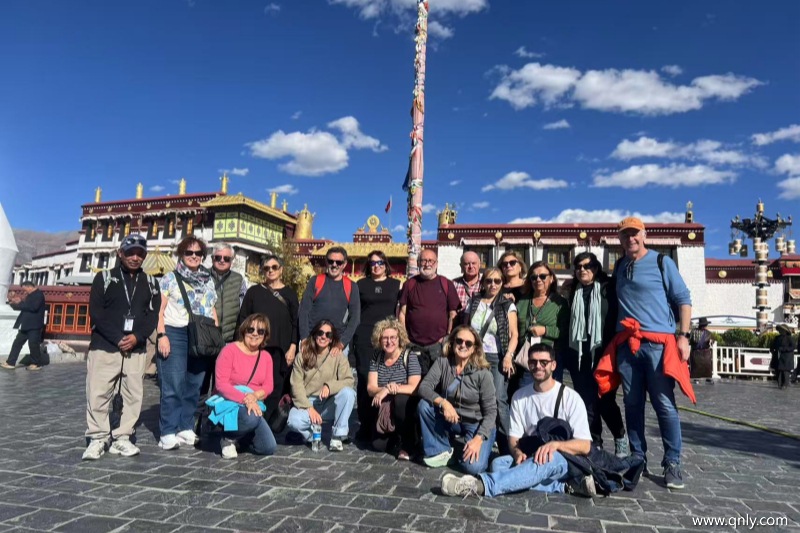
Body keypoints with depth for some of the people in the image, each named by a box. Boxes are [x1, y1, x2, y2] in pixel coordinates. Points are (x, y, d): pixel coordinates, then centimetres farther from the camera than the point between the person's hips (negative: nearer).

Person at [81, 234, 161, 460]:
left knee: (133, 394, 2)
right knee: (98, 394, -2)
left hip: (137, 349, 2)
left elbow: (153, 314, 6)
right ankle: (98, 439, 10)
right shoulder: (104, 278, 4)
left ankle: (122, 438, 12)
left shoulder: (150, 283, 11)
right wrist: (118, 339, -13)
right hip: (104, 346, -2)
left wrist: (137, 336, -12)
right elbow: (96, 312, -4)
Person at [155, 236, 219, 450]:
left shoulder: (208, 280, 16)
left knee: (194, 385, 7)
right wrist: (162, 335, -11)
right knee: (174, 385, -7)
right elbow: (161, 309, -1)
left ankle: (186, 429, 17)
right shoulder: (171, 278, 4)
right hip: (175, 334, -4)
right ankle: (168, 433, 0)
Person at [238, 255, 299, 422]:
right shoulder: (254, 291, 9)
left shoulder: (290, 293, 9)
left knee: (277, 388, 0)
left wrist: (293, 347, -3)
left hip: (281, 349, 0)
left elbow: (295, 323, 6)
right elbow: (243, 320, 7)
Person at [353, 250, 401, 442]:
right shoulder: (361, 284, 12)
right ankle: (365, 425, 7)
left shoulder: (395, 284, 11)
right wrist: (354, 333, 5)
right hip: (364, 336, 0)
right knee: (365, 379, -1)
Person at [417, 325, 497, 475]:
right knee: (424, 405, -23)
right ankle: (440, 450, -2)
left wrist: (479, 438, -26)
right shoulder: (442, 363, -10)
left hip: (476, 424, -3)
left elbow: (491, 410, -15)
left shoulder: (482, 373, -17)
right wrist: (443, 403, -36)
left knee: (473, 467, -26)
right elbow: (424, 387, -19)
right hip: (450, 420, 3)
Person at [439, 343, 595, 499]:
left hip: (562, 459, -4)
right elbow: (514, 437, 3)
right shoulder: (520, 397, 5)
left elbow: (584, 446, -10)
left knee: (546, 460, -39)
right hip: (530, 458, 5)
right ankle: (565, 485, -27)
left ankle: (481, 485, -52)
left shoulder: (570, 397, -6)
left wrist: (555, 444, -29)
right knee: (499, 464, -25)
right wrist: (518, 453, -20)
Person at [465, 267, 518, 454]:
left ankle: (507, 447, -5)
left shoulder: (507, 305, 4)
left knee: (499, 400, -12)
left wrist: (508, 356, -13)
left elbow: (513, 335, 0)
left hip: (497, 358, -2)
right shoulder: (473, 303, 11)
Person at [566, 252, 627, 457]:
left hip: (602, 353, -3)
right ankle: (595, 445, 14)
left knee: (605, 400, -3)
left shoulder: (608, 290, 3)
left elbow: (615, 320, -1)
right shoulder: (573, 293, 14)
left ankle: (620, 438, 22)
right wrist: (567, 355, 9)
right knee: (587, 402, 3)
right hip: (579, 354, 3)